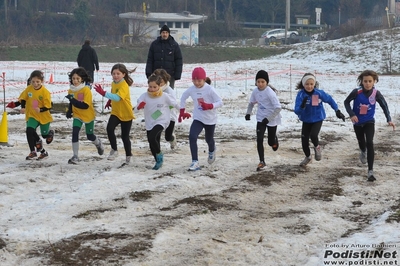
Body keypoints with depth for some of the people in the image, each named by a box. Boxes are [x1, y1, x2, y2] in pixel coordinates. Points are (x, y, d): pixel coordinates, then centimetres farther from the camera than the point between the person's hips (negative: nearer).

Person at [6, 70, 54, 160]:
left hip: (44, 116, -2)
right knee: (29, 131, -20)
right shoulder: (28, 89, -7)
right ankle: (33, 152, -5)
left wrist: (40, 110, -35)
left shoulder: (45, 92, -19)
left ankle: (50, 133, 56)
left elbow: (48, 106, -18)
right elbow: (23, 99, 6)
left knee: (45, 134, 15)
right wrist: (16, 105, -9)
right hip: (32, 115, 2)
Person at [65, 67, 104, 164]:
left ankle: (98, 144, 51)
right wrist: (69, 111, -4)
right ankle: (75, 157, -12)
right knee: (75, 133, -18)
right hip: (77, 116, 3)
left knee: (90, 136, 15)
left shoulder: (86, 90, -24)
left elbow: (86, 105, -31)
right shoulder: (71, 90, -6)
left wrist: (73, 100, -39)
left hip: (88, 116, -3)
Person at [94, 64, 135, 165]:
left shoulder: (124, 86, -24)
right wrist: (110, 101, 10)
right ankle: (114, 150, -6)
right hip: (115, 112, 6)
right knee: (110, 128, -21)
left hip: (126, 114, -5)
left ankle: (128, 157, 25)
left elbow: (118, 97, -41)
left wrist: (104, 93, -48)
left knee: (125, 136, 5)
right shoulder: (113, 83, 1)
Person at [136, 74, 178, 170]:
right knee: (152, 145, 12)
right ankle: (158, 161, 35)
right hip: (150, 123, 4)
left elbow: (175, 104, 1)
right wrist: (139, 106, -39)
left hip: (161, 121, -4)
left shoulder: (165, 96, -12)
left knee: (152, 138, -27)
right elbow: (137, 107, -15)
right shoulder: (145, 96, -9)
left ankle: (159, 155, -1)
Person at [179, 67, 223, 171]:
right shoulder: (191, 89, -8)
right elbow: (183, 97, 12)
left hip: (210, 119, -2)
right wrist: (182, 112, 11)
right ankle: (195, 162, -19)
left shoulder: (210, 89, -19)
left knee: (209, 139, 19)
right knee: (192, 137, -21)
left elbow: (220, 102, -18)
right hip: (198, 119, 2)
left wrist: (209, 106, -35)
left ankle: (212, 151, 57)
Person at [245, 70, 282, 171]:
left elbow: (278, 107, -25)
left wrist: (268, 118, -29)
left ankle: (275, 140, 47)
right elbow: (252, 102, 14)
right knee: (259, 140, -8)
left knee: (271, 142, 9)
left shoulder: (270, 92, -24)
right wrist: (248, 113, -1)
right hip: (261, 118, 4)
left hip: (272, 119, -4)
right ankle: (262, 161, 3)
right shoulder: (255, 91, -6)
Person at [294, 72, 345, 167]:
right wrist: (302, 106, -45)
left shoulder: (319, 93, -18)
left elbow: (330, 100, 1)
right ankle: (308, 157, 38)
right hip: (306, 120, 2)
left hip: (318, 119, -2)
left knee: (313, 135, -27)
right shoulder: (301, 94, -19)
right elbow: (297, 111, -24)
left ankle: (317, 147, 9)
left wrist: (337, 111, 3)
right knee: (304, 141, 6)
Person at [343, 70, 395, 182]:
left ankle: (370, 171, -18)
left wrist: (389, 120, -7)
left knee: (369, 143, -18)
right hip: (357, 122, 1)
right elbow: (346, 102, -7)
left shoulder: (376, 93, -18)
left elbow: (384, 105, -2)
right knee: (361, 142, 22)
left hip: (369, 122, -1)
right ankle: (363, 152, 62)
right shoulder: (357, 92, -22)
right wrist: (351, 114, -20)